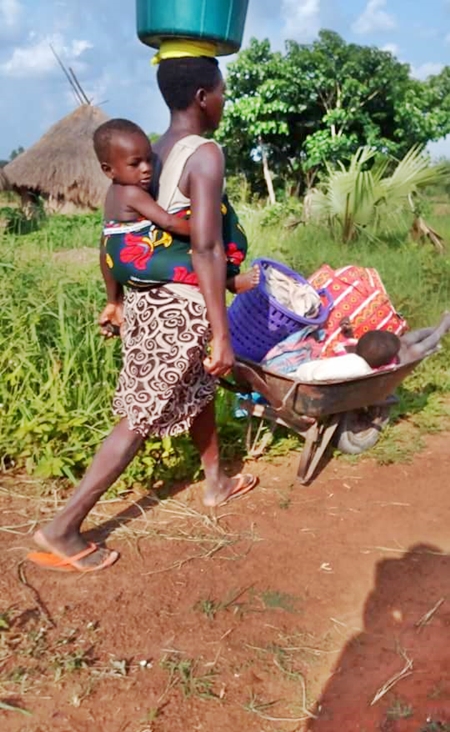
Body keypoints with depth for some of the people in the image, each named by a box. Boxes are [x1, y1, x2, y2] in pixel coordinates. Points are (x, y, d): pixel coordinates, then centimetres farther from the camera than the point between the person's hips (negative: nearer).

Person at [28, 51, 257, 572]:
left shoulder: (147, 155, 9)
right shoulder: (205, 154, -16)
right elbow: (206, 249, -23)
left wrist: (114, 300, 22)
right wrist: (222, 334, -21)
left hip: (145, 296, 9)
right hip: (180, 306, -9)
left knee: (200, 390, 25)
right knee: (139, 419, 0)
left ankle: (217, 483, 44)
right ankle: (61, 530, 6)